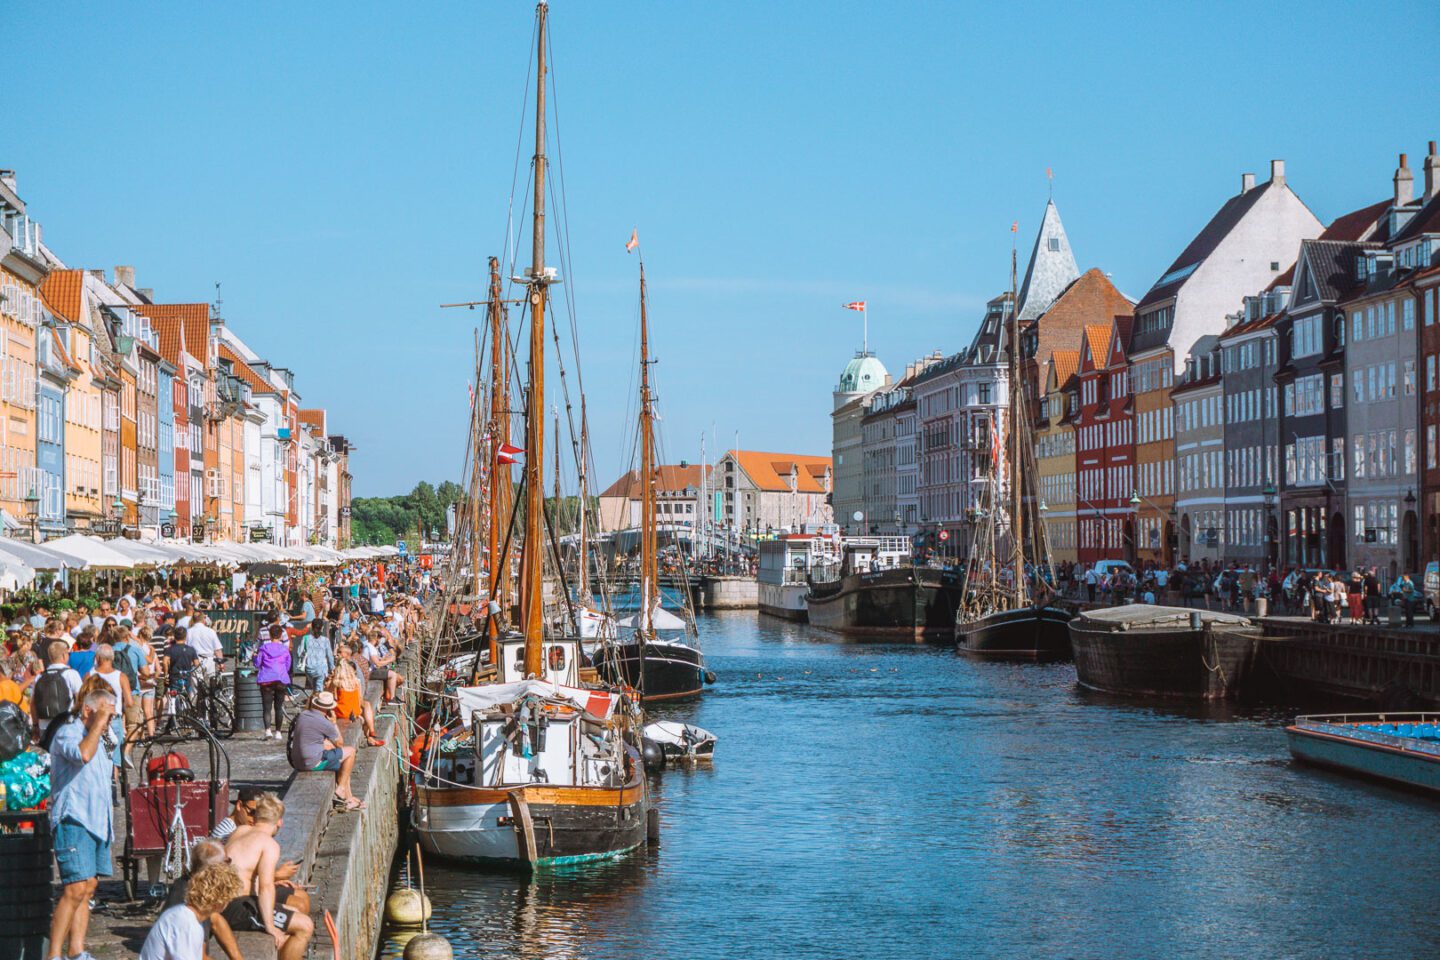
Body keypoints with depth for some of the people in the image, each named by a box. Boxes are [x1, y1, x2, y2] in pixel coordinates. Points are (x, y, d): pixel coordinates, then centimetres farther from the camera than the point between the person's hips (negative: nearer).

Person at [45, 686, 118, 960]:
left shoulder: (95, 739, 23)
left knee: (88, 887, 5)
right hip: (73, 820, -9)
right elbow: (83, 754, -27)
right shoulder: (67, 732, -6)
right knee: (76, 888, -17)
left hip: (96, 822, 10)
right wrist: (97, 725, -18)